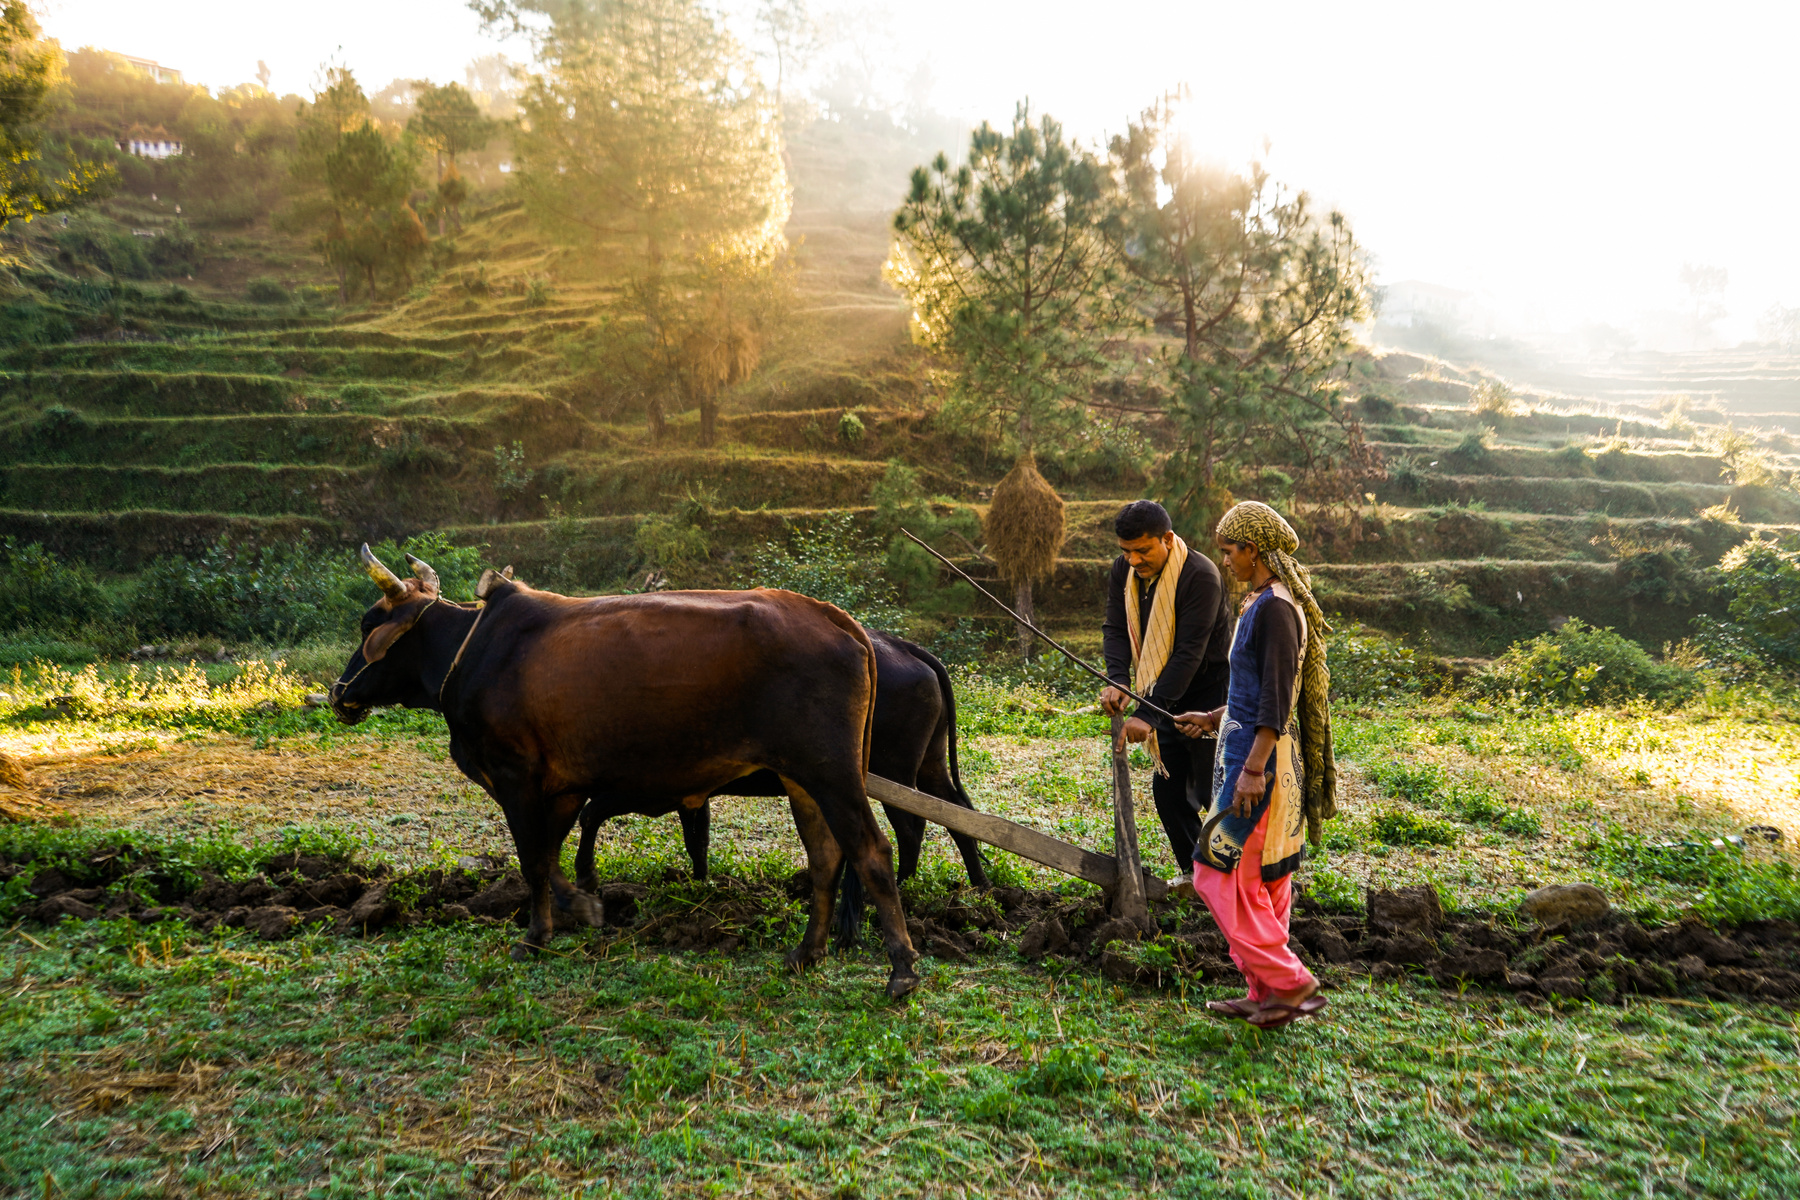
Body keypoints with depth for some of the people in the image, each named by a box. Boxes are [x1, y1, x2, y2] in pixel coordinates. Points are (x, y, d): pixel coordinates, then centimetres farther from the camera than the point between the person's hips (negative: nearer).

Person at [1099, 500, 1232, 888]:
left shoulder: (1200, 576, -25)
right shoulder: (1124, 570, -2)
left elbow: (1189, 653, -29)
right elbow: (1116, 629, -3)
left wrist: (1149, 714, -32)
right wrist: (1118, 681, -23)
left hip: (1209, 694, -7)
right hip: (1167, 697, 8)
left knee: (1215, 792, -7)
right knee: (1167, 787, 11)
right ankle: (1193, 871, 28)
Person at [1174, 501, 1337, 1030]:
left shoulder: (1275, 607, -17)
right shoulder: (1261, 603, 15)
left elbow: (1276, 698, -22)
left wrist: (1253, 768, -24)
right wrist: (1214, 718, 26)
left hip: (1261, 758, -10)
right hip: (1250, 753, 10)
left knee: (1220, 874, -6)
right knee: (1259, 883, 14)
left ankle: (1289, 982, 2)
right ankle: (1265, 993, 23)